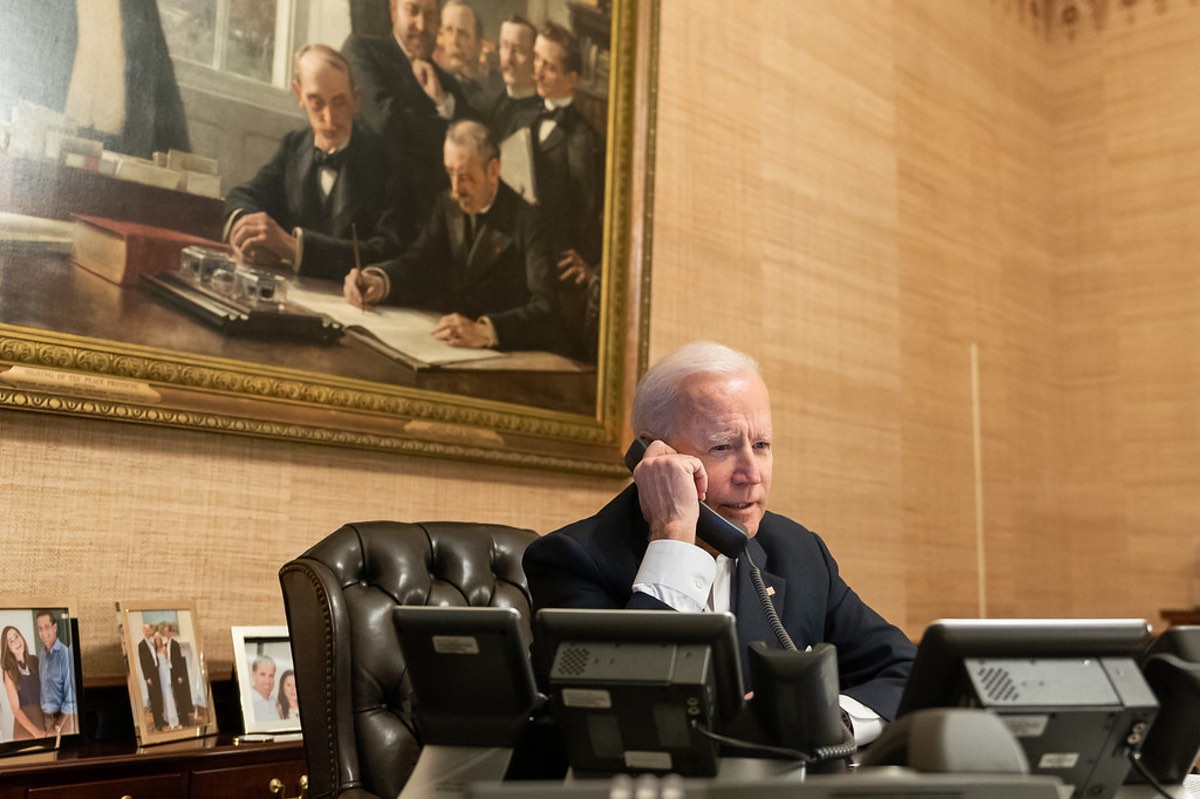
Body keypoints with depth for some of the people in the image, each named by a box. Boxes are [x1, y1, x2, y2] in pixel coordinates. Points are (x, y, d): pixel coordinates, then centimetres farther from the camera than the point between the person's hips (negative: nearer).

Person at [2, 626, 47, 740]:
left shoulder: (35, 661, 3)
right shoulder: (9, 672, -7)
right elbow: (16, 709, -10)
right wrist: (35, 731, -18)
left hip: (44, 721, 3)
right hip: (25, 729, -3)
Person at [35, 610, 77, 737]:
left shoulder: (65, 653, -18)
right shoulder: (43, 653, 5)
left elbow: (71, 696, -17)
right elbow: (44, 688, 11)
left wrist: (57, 726, -13)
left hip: (64, 718, -6)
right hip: (45, 717, 6)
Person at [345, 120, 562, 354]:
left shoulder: (527, 221, -14)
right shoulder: (448, 204, 7)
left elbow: (547, 309, -25)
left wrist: (485, 331, -43)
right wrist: (379, 280, -18)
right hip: (447, 346, 6)